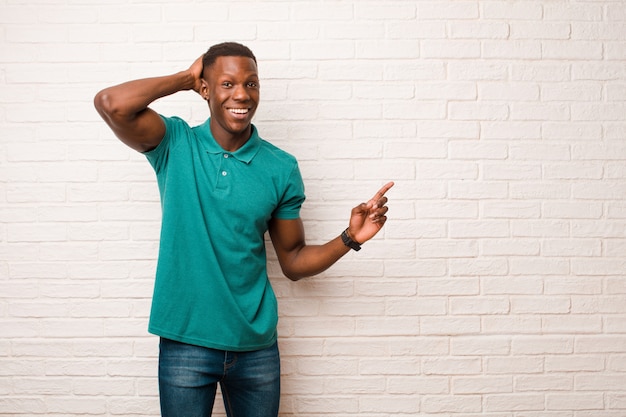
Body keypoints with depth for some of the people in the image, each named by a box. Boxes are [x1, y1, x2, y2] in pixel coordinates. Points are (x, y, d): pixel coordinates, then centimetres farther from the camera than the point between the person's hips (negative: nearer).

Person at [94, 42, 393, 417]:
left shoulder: (281, 168, -1)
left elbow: (293, 261, 6)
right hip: (185, 341, -2)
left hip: (256, 344, 2)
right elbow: (111, 104, -23)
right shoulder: (175, 144, -4)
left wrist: (350, 238, -10)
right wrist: (186, 78, -11)